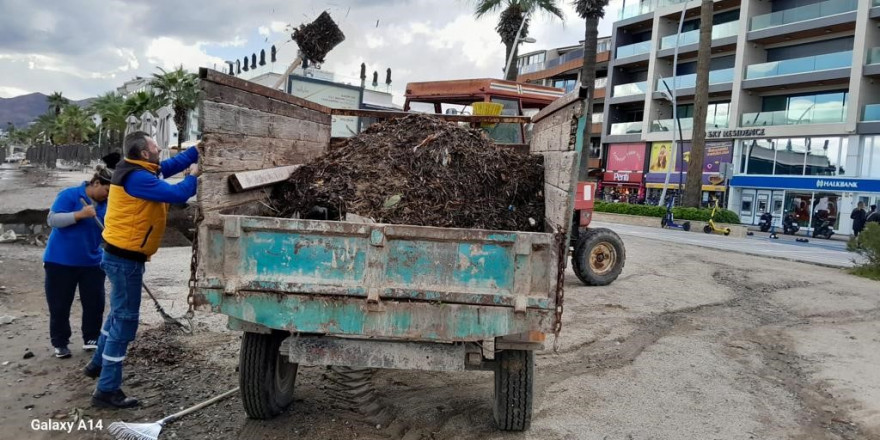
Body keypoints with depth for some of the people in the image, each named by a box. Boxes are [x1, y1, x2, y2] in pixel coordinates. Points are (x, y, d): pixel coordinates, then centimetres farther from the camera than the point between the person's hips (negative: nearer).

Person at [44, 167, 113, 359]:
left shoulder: (106, 204, 2)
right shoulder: (69, 195, -12)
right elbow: (52, 219, -19)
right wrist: (80, 214, -30)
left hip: (92, 262, 4)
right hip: (60, 261, -4)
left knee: (95, 303, 5)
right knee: (60, 305, 5)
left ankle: (91, 339, 20)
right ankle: (60, 343, 18)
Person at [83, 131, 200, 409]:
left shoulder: (141, 171, 7)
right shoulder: (137, 178, -23)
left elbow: (174, 164, 14)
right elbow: (178, 194, -28)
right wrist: (193, 176, -9)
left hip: (122, 255, 11)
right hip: (125, 258, -11)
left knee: (119, 312, 26)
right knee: (125, 319, -4)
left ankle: (98, 364, 44)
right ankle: (107, 390, 3)